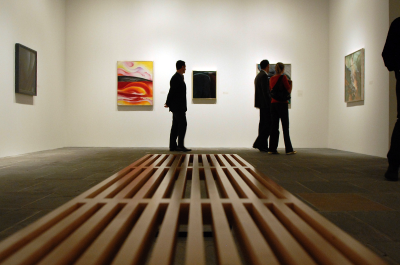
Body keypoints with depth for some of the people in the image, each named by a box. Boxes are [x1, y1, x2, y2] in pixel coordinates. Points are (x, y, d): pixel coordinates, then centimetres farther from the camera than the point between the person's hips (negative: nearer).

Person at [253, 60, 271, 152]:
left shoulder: (258, 76, 17)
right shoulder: (264, 76, -14)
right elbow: (265, 92, -20)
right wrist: (270, 105, -19)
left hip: (262, 104, 10)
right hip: (265, 104, -10)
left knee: (263, 124, 9)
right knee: (268, 124, -7)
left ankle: (263, 146, 11)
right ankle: (258, 143, -7)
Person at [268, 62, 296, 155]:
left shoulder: (271, 78, 10)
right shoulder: (283, 77, -8)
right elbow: (289, 91, -7)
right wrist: (291, 83, 9)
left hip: (273, 104, 5)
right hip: (282, 103, -5)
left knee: (274, 127, 7)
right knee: (285, 127, 0)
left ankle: (272, 149, 5)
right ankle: (289, 149, 4)